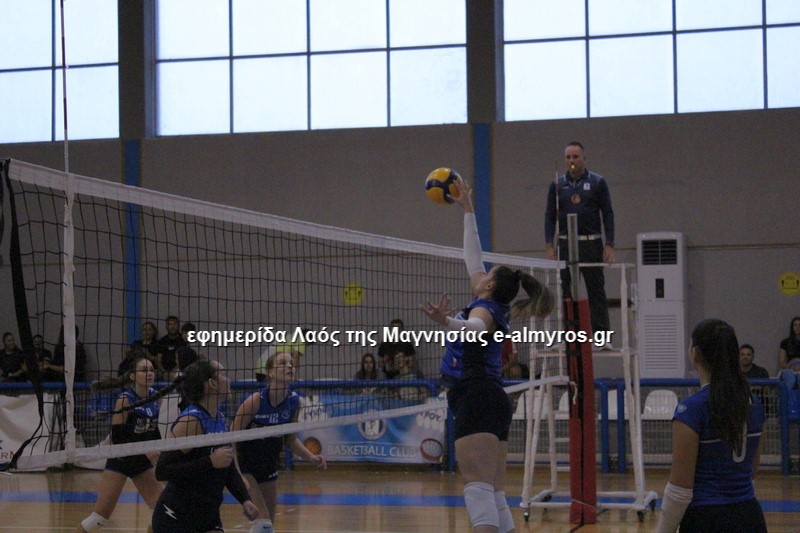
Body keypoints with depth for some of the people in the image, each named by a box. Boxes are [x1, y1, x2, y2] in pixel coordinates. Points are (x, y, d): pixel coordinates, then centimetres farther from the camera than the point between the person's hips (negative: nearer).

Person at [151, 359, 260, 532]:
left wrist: (245, 500, 2)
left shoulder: (219, 418, 7)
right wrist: (211, 462, -26)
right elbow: (161, 471, -24)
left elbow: (229, 468, 17)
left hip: (209, 517, 8)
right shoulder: (191, 420, -18)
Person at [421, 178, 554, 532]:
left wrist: (446, 321, -51)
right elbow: (473, 257, 33)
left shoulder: (486, 310, -3)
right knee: (494, 494, 6)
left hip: (476, 399, -9)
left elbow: (475, 328, -30)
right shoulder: (493, 307, 21)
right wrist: (468, 210, 40)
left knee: (478, 487, -21)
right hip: (493, 401, 9)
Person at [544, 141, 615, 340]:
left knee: (596, 292, -2)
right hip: (566, 244, 2)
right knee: (566, 293, 2)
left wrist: (609, 245, -6)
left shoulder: (597, 183, 4)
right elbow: (550, 216, 9)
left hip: (591, 244, -2)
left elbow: (608, 214, 2)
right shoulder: (557, 185, 9)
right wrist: (549, 245, -2)